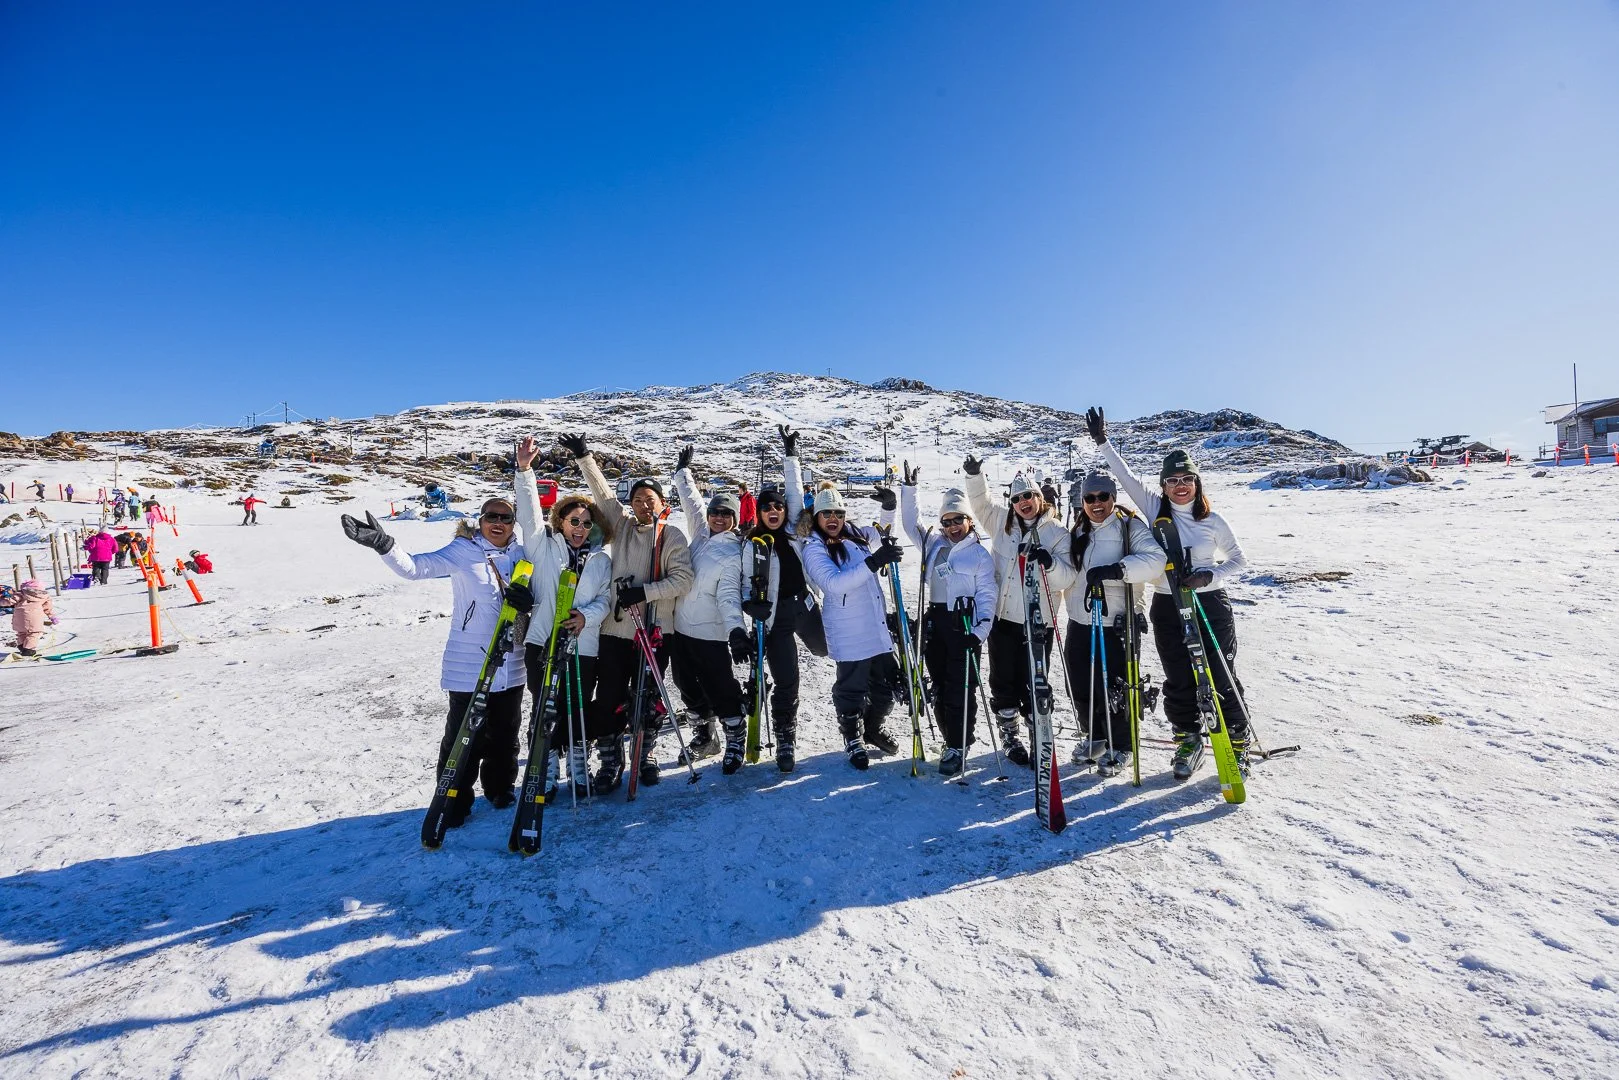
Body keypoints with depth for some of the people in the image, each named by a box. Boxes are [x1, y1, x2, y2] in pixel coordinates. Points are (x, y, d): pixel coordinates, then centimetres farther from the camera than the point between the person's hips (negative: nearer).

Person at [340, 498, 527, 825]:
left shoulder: (520, 555, 2)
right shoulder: (462, 551, -8)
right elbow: (414, 568, -20)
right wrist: (382, 543, -37)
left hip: (510, 666, 4)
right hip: (469, 666, -3)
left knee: (505, 735, 17)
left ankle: (500, 788, 38)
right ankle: (454, 801, 24)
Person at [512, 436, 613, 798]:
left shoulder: (602, 561, 10)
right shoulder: (544, 546, 6)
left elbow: (605, 599, 5)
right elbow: (530, 511, -6)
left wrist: (587, 616, -16)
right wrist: (524, 470, -18)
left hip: (583, 647, 1)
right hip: (542, 643, -1)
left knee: (577, 712, 9)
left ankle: (578, 769, 25)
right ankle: (545, 774, 20)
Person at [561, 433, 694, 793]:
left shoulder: (672, 535, -1)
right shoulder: (622, 526, 8)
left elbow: (682, 580, -9)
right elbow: (603, 492, 7)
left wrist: (643, 591, -17)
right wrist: (584, 457, 1)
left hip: (655, 631, -2)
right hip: (614, 629, 2)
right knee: (609, 699, 2)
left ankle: (644, 756, 30)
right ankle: (610, 761, 19)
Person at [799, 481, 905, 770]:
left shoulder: (860, 536, 9)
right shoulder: (814, 550, -8)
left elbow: (883, 534, 30)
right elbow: (834, 584, -24)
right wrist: (873, 562, -30)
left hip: (880, 628, 6)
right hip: (850, 635, -6)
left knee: (887, 685, 16)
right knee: (852, 689, 5)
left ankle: (873, 728, 40)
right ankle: (853, 739, 29)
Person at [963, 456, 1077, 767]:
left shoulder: (1057, 533, -2)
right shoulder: (1002, 522, 7)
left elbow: (1066, 579, -7)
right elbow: (980, 504, 11)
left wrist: (1049, 561, -27)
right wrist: (974, 475, -5)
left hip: (1038, 622, -2)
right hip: (1003, 618, 2)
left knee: (1033, 684, 5)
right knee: (1003, 682, 10)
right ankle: (1009, 735, 27)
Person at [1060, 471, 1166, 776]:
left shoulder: (1131, 527, -4)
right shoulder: (1078, 533, 15)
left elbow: (1155, 562, -20)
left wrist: (1117, 569, -31)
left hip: (1118, 623, -5)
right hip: (1080, 622, 6)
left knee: (1113, 689, 0)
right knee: (1080, 686, 12)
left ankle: (1119, 748, 20)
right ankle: (1093, 738, 34)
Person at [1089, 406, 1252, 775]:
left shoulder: (1213, 521, -1)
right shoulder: (1155, 510, 1)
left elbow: (1239, 561, 6)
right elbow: (1127, 478, -2)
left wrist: (1210, 575, -12)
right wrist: (1103, 442, -7)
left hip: (1211, 606, -1)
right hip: (1167, 608, 1)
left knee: (1221, 679, 2)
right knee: (1178, 682, 8)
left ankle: (1237, 742, 22)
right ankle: (1188, 741, 25)